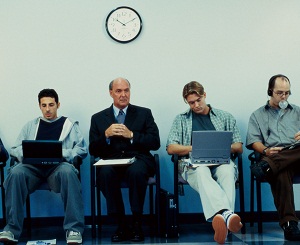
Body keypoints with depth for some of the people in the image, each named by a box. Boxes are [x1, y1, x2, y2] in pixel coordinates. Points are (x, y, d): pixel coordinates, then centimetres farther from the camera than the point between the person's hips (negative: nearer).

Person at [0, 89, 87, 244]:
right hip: (33, 166, 2)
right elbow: (15, 149, 21)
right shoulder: (31, 126, 29)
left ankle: (74, 229, -36)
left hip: (59, 165, -2)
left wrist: (61, 153, -9)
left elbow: (82, 150, 9)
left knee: (68, 172, -38)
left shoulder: (70, 125, 21)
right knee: (16, 172, -32)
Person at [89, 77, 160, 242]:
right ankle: (121, 224, -20)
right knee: (105, 173, -34)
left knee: (136, 171, -37)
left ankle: (136, 224, -19)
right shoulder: (98, 118, 16)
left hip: (137, 159, -1)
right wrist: (106, 135, -8)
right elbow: (93, 150, 10)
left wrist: (131, 135, -9)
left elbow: (155, 143, 3)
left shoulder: (144, 114, 14)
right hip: (111, 161, 1)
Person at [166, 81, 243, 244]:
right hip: (194, 163, -1)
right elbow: (171, 148, 11)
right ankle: (227, 214, -65)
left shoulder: (225, 117, 24)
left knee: (227, 171, -38)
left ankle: (221, 218, -60)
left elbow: (239, 147, 18)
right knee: (202, 172, -40)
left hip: (222, 162, 1)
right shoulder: (181, 120, 23)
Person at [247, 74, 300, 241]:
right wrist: (266, 150, -11)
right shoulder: (258, 115, 26)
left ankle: (268, 166, -50)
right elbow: (254, 142, 11)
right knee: (280, 174, -40)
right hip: (273, 157, -2)